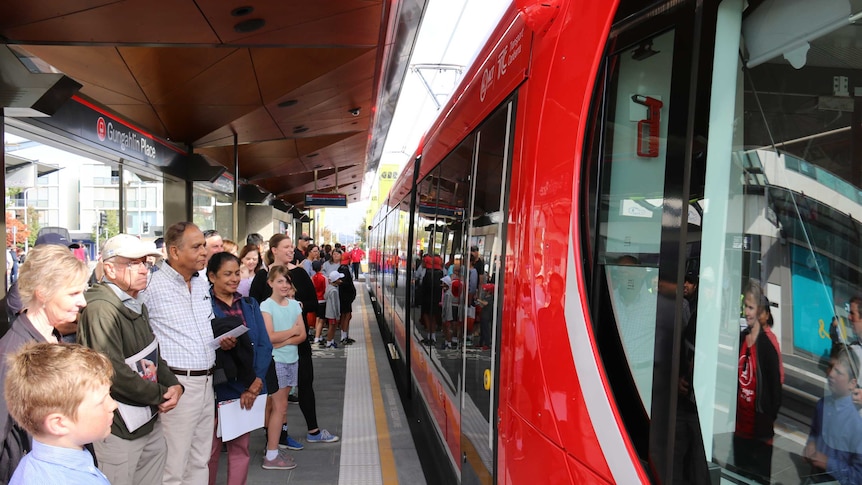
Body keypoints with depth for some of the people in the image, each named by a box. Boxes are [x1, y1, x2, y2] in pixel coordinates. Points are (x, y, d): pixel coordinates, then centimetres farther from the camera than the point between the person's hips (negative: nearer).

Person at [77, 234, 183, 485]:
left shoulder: (136, 306, 11)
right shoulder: (101, 308, -21)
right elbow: (115, 373, -26)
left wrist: (174, 385, -3)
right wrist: (161, 395, -14)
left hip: (150, 422, 9)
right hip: (120, 429, -8)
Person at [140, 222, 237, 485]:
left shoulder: (203, 283, 11)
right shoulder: (152, 286, -12)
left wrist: (221, 340, 6)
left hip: (206, 382, 7)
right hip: (177, 383, -7)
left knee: (200, 463, 17)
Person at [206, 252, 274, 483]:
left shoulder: (250, 305, 8)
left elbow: (264, 346, 2)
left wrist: (255, 383, -9)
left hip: (248, 389, 4)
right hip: (215, 389, -4)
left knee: (241, 447, 13)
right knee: (210, 448, 9)